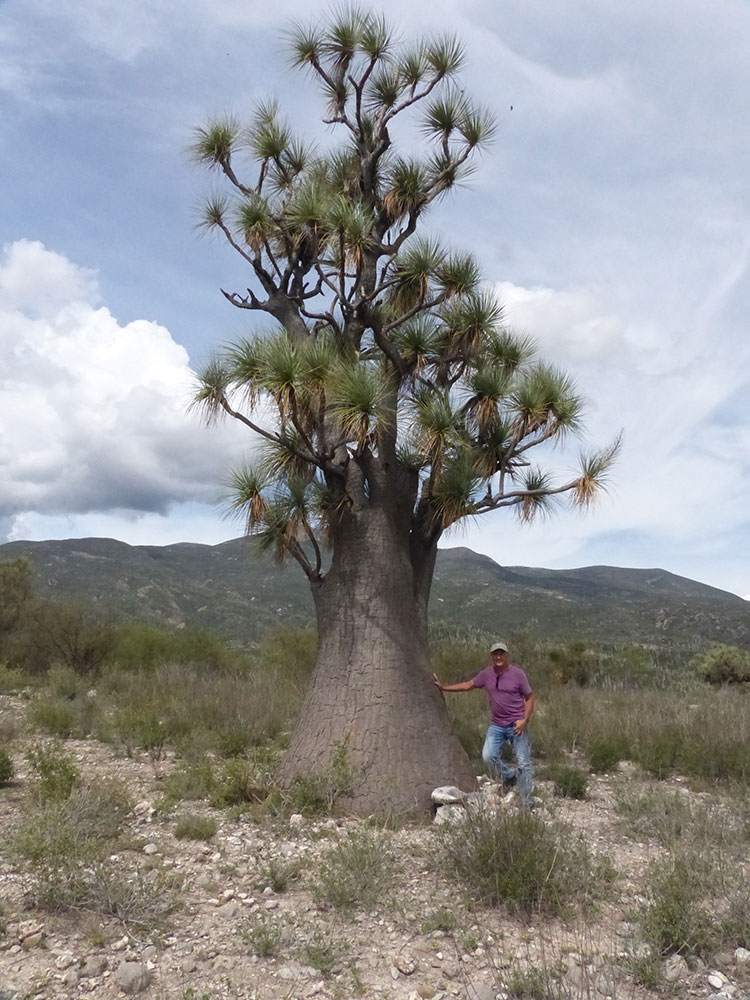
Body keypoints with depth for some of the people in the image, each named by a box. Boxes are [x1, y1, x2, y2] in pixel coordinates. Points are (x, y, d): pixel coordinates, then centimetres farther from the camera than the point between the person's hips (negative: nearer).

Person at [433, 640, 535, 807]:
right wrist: (444, 687, 12)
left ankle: (526, 804, 11)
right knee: (488, 756, -9)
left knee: (523, 763, -1)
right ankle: (508, 777, 20)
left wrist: (525, 720, -13)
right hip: (496, 725, 4)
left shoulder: (517, 673, -8)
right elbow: (468, 685, 13)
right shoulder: (487, 674, 2)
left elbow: (529, 697, -2)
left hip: (516, 725, -3)